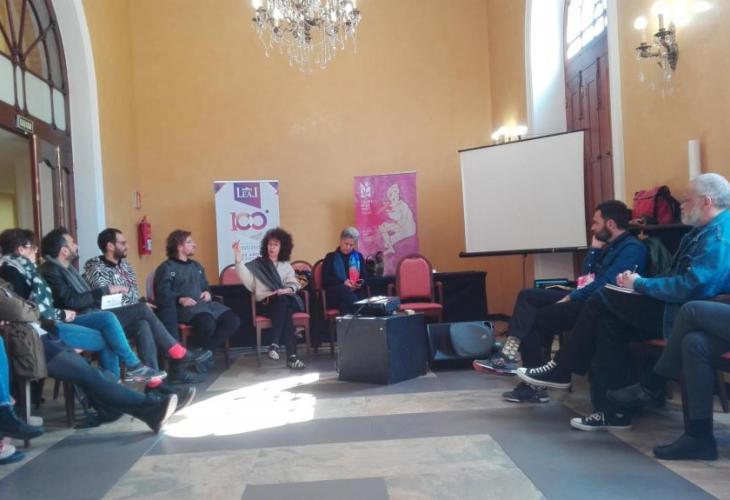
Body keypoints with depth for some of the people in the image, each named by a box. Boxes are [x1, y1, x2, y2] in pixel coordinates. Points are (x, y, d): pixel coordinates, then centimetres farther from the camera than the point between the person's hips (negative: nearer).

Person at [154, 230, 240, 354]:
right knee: (207, 323, -38)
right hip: (183, 307, -7)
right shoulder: (166, 268, 5)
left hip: (203, 303, 7)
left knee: (233, 320, -16)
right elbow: (162, 293, -7)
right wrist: (180, 299, -23)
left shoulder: (196, 266, 28)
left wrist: (207, 293, 9)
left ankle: (206, 348, -11)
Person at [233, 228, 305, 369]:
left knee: (283, 301, -37)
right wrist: (238, 257, -18)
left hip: (284, 301, 2)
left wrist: (286, 290, -16)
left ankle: (275, 344, -38)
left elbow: (294, 284, 7)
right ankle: (291, 355, -42)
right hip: (265, 304, -2)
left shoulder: (286, 266, 21)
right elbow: (246, 278, -5)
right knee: (284, 307, -35)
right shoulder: (258, 264, 14)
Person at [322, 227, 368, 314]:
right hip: (335, 294, -2)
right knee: (344, 289, -38)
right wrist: (343, 282, -16)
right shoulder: (331, 257, 13)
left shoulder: (359, 256, 21)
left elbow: (365, 276, 13)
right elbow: (326, 279, 1)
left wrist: (360, 283, -12)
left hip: (355, 291, 2)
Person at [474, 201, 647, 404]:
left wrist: (571, 298, -15)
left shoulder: (632, 248, -10)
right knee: (528, 295, -2)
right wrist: (594, 249, 9)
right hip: (585, 297, 10)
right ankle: (510, 353, -15)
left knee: (534, 319, -12)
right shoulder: (611, 246, 19)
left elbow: (605, 284, -21)